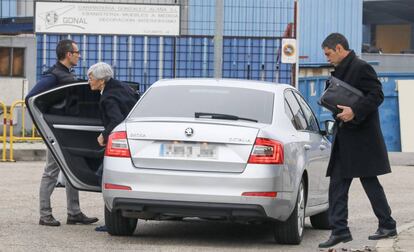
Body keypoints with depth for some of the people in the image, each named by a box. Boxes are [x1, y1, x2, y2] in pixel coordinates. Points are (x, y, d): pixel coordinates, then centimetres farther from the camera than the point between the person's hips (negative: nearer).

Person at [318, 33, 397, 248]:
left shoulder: (361, 68, -11)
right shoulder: (340, 71, 17)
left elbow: (377, 95, -18)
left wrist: (354, 112, -27)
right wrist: (338, 109, 4)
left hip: (362, 137, -9)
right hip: (344, 140, 9)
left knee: (370, 182, 0)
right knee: (337, 185, 3)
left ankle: (387, 225, 12)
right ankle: (339, 230, 3)